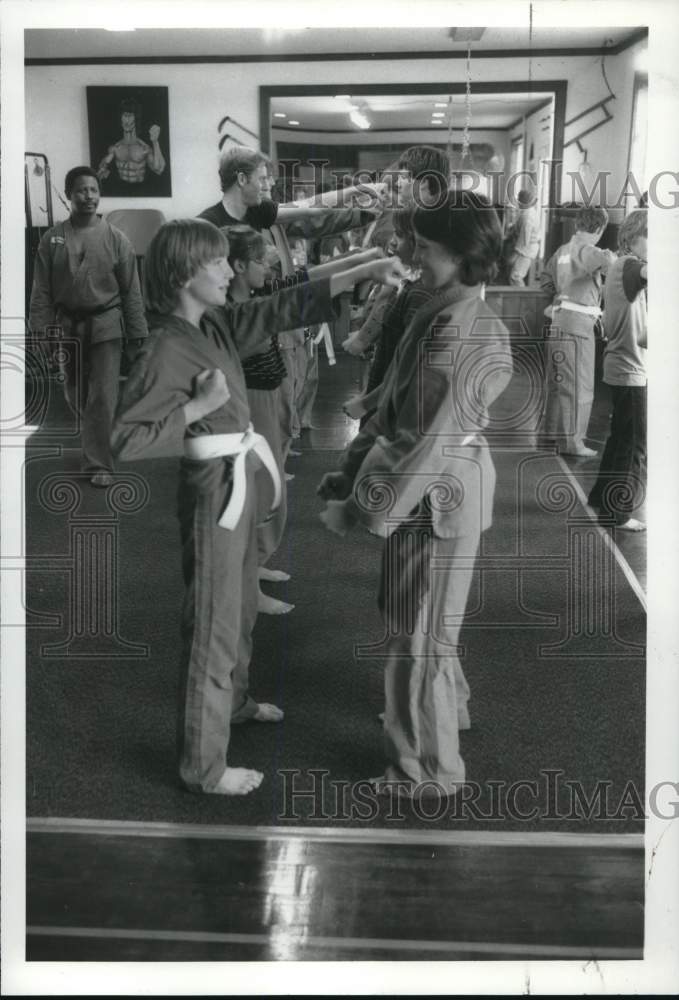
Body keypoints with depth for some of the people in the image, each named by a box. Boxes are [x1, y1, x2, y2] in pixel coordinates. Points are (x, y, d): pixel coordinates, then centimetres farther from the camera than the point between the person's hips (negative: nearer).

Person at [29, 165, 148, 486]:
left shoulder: (115, 238, -5)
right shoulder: (52, 238, -1)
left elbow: (131, 290, -2)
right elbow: (41, 289, 1)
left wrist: (136, 335, -3)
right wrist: (41, 330, -6)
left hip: (105, 325, -2)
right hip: (67, 324, 3)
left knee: (103, 398, -6)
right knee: (76, 396, 15)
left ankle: (99, 463, 4)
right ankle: (96, 442, 40)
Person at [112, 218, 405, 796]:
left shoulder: (216, 322, 4)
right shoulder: (166, 351, -21)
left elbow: (286, 308, 7)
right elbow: (125, 440, -25)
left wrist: (366, 271, 2)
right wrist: (199, 406, -26)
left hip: (242, 479, 9)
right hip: (213, 489, -9)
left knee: (241, 606, 26)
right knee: (213, 623, 0)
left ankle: (234, 701, 49)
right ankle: (203, 765, 13)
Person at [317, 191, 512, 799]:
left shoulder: (469, 335, -24)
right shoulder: (439, 316, 5)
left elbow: (434, 441, -26)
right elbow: (396, 408, 10)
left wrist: (363, 508, -20)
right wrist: (351, 470, 4)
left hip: (438, 492, -9)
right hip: (427, 481, 9)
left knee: (420, 628, 4)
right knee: (418, 612, 27)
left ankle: (429, 768, 21)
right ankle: (446, 706, 51)